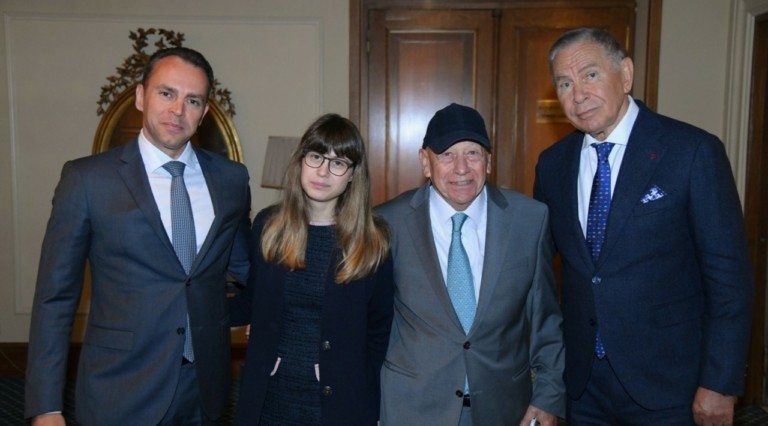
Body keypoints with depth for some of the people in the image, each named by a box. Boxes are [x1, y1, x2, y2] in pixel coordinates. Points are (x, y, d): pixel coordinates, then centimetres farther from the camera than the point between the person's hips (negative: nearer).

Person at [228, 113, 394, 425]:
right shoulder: (267, 225, -2)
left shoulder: (374, 240, -8)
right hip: (269, 395, 2)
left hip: (339, 399, -2)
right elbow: (250, 304, 6)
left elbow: (379, 328, -2)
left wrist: (367, 401, -4)